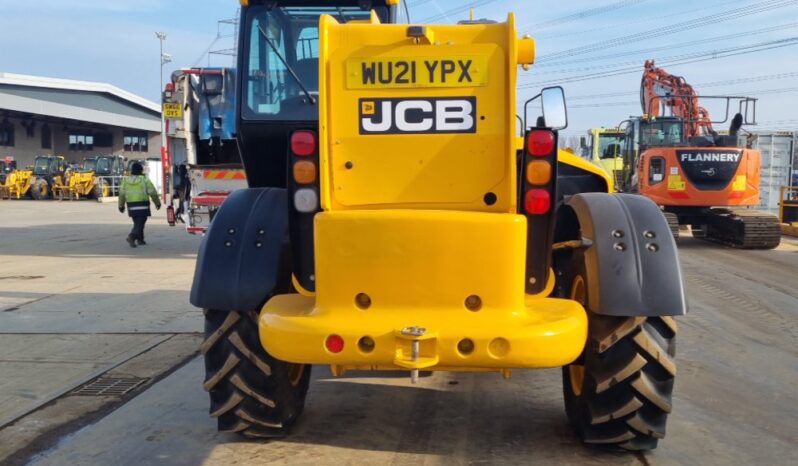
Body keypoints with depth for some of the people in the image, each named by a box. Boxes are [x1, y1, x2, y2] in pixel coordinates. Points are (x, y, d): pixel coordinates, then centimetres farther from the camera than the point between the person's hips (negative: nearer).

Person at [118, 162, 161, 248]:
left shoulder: (126, 180, 7)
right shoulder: (145, 180, -4)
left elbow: (122, 193, 5)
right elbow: (152, 192, -3)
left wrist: (121, 205, 14)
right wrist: (157, 203, 8)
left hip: (131, 206, 5)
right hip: (142, 206, -4)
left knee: (138, 223, 19)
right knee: (139, 224, -4)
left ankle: (140, 239, 23)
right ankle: (132, 237, -24)